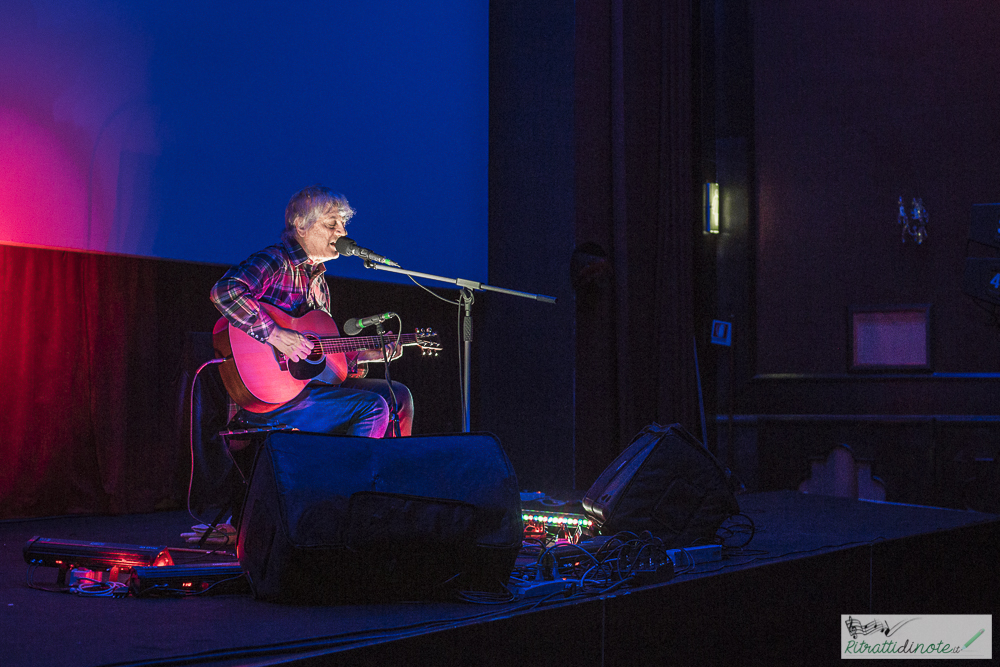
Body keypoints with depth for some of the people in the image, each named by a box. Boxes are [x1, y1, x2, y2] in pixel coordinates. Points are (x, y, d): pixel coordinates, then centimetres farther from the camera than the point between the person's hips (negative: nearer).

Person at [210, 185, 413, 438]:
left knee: (397, 395, 7)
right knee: (372, 408, -22)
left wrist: (363, 356, 11)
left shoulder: (318, 279, 19)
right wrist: (275, 334, -31)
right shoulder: (274, 261, -10)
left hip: (310, 382, 9)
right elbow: (223, 292, -29)